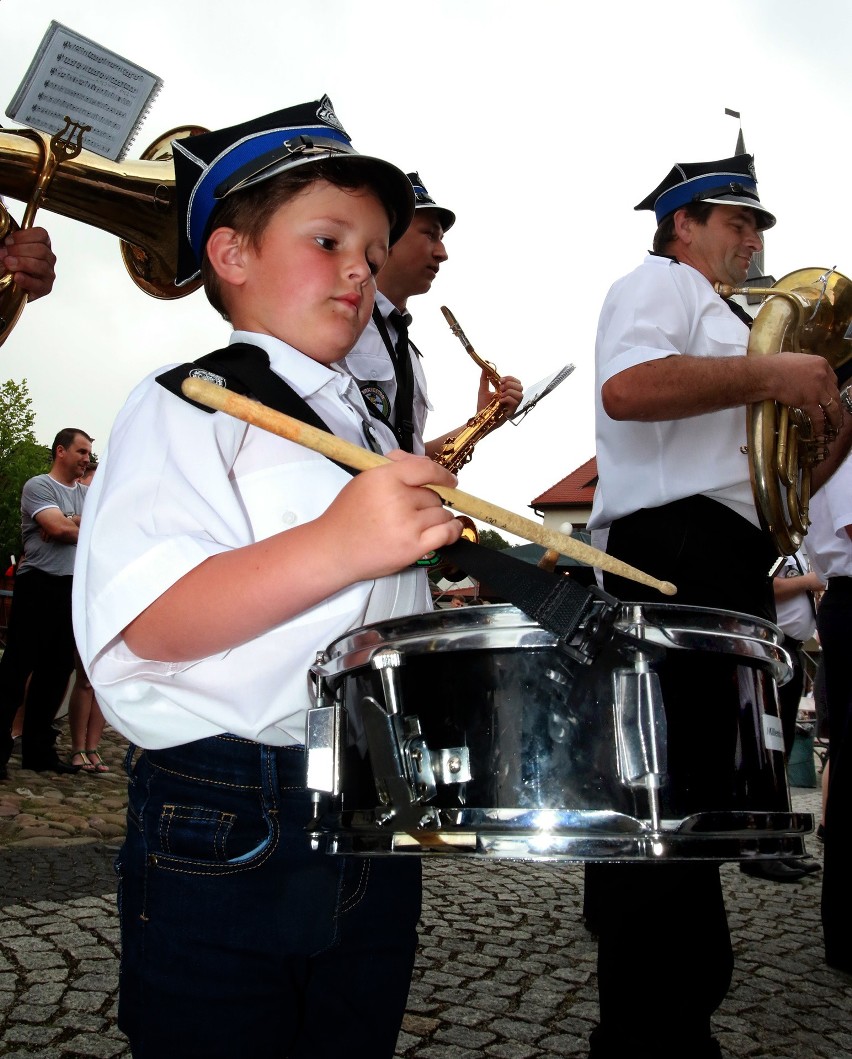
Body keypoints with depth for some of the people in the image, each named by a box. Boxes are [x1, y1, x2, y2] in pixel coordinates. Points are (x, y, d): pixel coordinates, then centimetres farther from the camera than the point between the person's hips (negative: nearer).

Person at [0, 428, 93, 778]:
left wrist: (73, 524, -13)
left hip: (72, 589, 7)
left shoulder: (87, 494, 16)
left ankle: (38, 750, 18)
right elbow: (59, 528, -18)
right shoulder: (38, 486, -5)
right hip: (38, 586, -7)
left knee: (56, 671, 10)